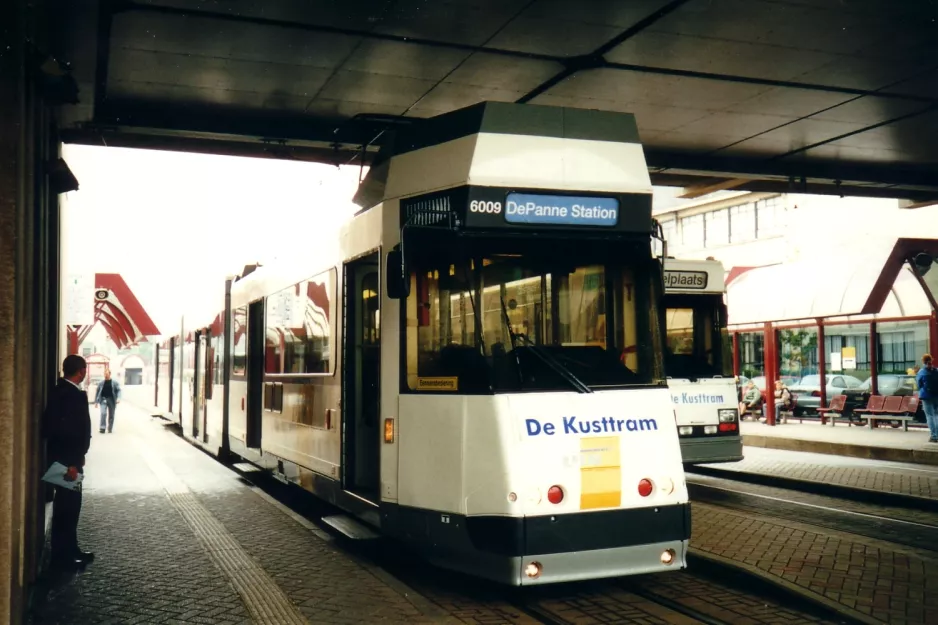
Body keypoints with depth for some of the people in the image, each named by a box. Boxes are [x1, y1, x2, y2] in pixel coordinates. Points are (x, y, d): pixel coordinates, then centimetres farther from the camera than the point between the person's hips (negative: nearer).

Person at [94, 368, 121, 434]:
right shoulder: (101, 383, 6)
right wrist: (96, 402, 6)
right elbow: (97, 392, 9)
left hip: (112, 400, 0)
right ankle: (102, 428, -16)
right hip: (103, 399, 0)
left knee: (111, 415, 7)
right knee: (103, 413, -18)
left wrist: (118, 398, -21)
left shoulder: (115, 382, 0)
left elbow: (118, 390, -4)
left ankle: (110, 429, 19)